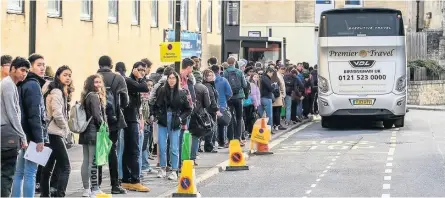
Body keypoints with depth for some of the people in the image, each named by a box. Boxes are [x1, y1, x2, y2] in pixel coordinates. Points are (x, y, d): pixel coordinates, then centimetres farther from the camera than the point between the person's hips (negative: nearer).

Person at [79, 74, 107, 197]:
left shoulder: (86, 96, 16)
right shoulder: (94, 96, -11)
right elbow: (97, 115, -17)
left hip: (85, 132, 10)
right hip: (94, 132, -10)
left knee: (86, 161, 9)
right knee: (94, 161, -9)